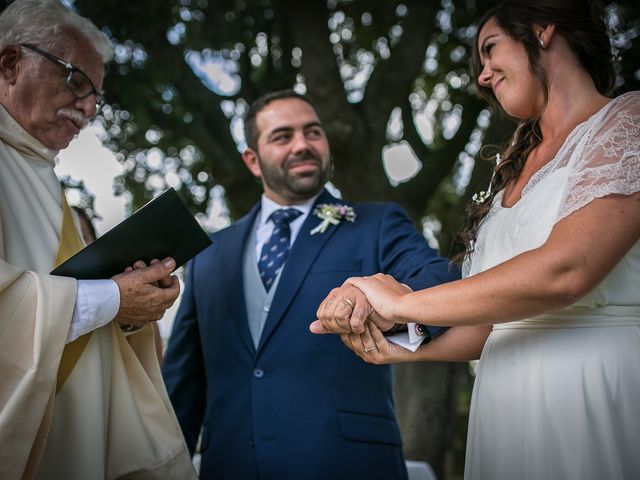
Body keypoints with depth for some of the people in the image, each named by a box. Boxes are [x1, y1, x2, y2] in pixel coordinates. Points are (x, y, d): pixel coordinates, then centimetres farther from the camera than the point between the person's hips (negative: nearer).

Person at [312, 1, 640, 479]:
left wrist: (402, 303, -12)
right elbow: (496, 320, 13)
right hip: (507, 401, 6)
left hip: (598, 394, -6)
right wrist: (407, 348, -4)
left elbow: (563, 270, -20)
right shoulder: (516, 169, 17)